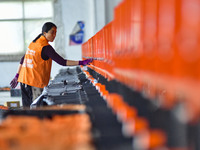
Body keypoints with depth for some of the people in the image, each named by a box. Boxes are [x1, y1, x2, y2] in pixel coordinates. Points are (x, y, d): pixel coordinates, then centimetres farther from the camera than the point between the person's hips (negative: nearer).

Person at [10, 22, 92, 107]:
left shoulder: (33, 43, 12)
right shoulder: (46, 47, -14)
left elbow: (23, 60, 16)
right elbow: (62, 62, -20)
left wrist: (17, 76, 21)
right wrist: (81, 63, -23)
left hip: (23, 80, 9)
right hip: (34, 82, -9)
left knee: (27, 108, 12)